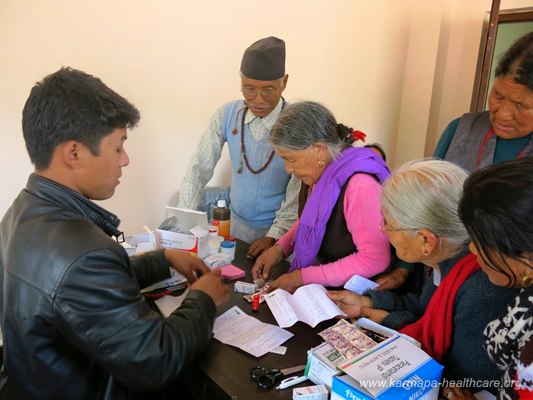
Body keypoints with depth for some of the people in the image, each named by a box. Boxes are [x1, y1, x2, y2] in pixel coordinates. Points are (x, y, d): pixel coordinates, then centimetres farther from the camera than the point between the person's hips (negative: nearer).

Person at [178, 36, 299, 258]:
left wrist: (274, 236, -22)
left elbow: (299, 190, -15)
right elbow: (199, 167, -4)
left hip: (280, 232, -3)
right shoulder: (227, 115, -7)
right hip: (236, 224, 3)